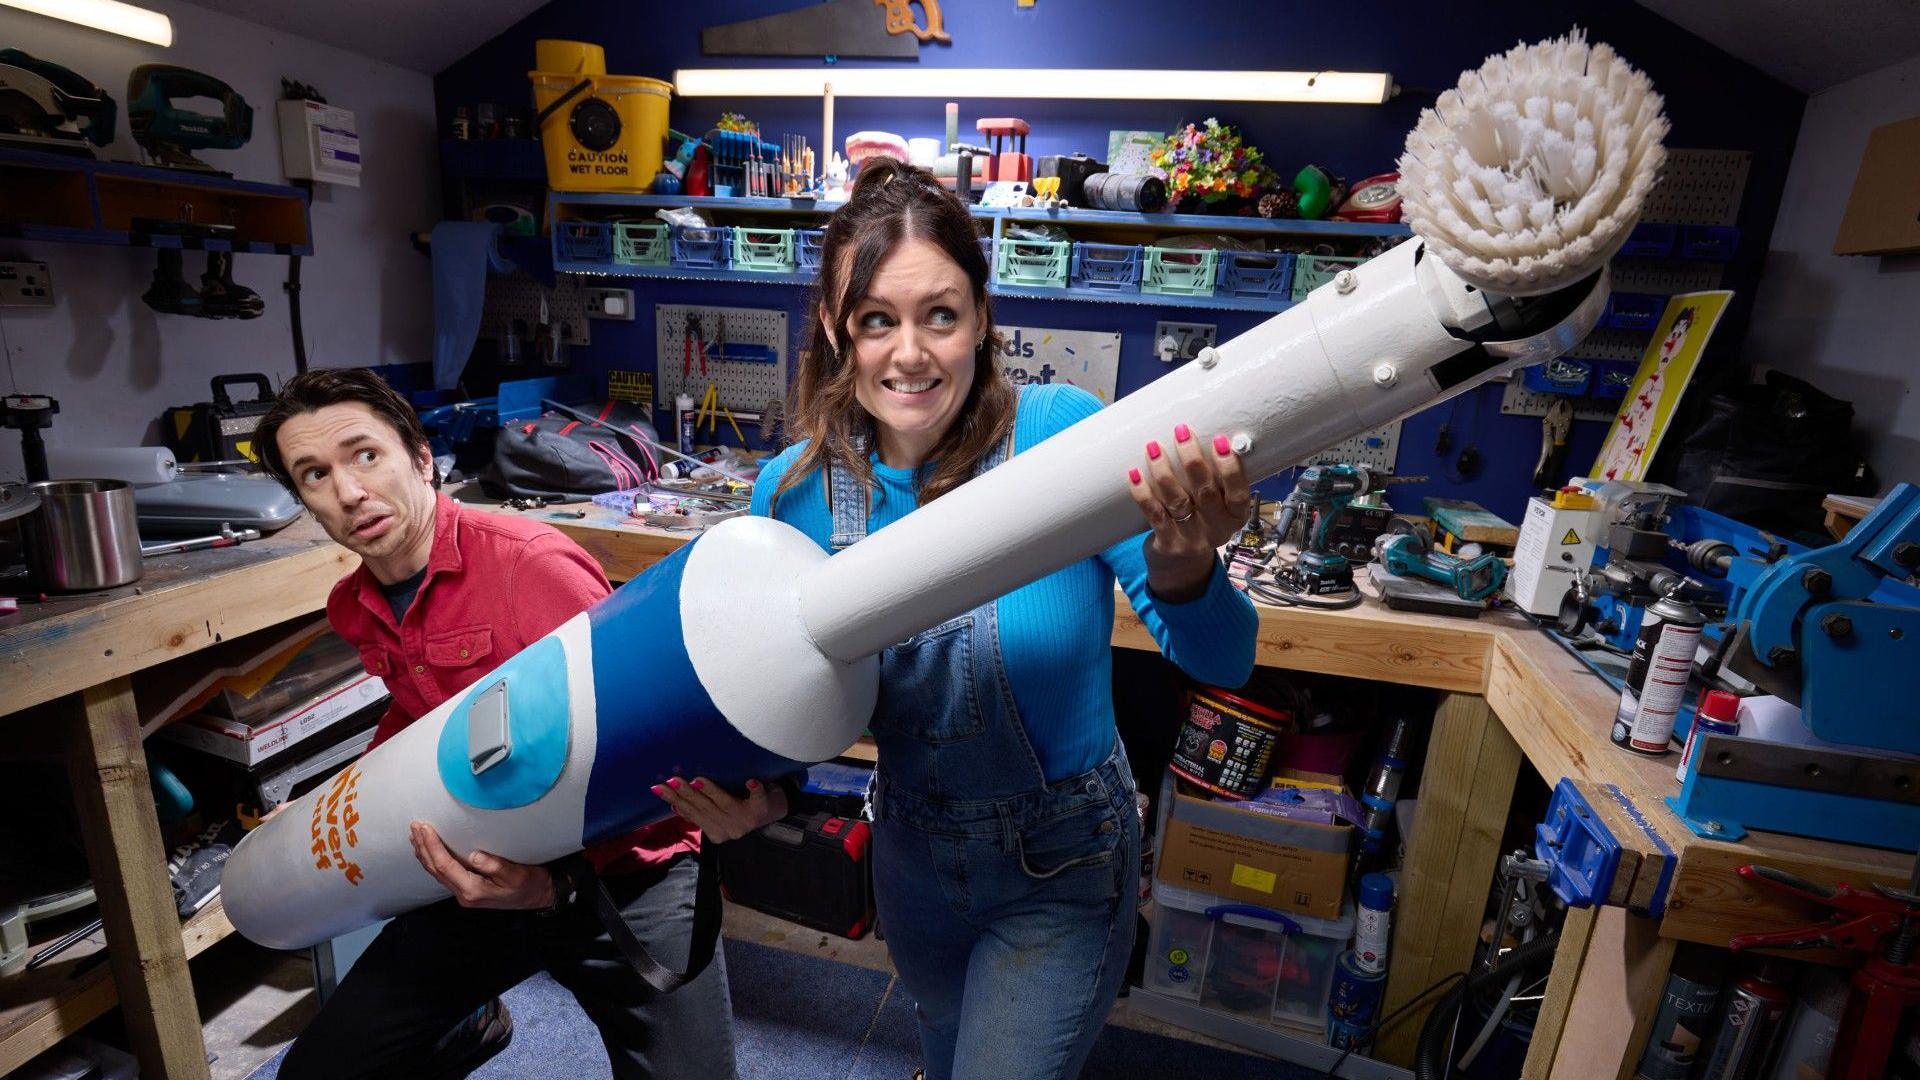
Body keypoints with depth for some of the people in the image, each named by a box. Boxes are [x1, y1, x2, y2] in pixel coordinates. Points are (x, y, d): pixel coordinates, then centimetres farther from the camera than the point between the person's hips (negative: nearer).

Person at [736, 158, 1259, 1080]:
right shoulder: (793, 490, -15)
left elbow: (1224, 662, -26)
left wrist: (1181, 572, -46)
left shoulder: (1062, 433, -26)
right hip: (912, 849, 5)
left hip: (1063, 867, -4)